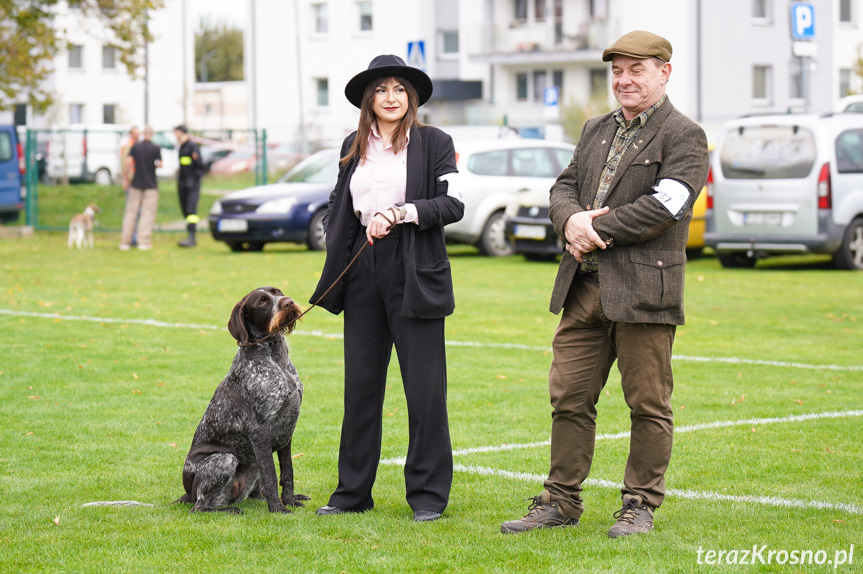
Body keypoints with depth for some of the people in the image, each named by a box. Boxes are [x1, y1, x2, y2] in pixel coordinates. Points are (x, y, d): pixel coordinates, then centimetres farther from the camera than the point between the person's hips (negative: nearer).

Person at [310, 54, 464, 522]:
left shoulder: (434, 143, 0)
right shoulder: (354, 146, 14)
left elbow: (452, 204, -7)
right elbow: (338, 205, 21)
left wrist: (399, 213, -17)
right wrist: (337, 250, 6)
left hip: (415, 272, -4)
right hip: (363, 270, 4)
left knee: (425, 387, -3)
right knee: (360, 383, 7)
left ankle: (428, 494, 5)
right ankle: (353, 491, 15)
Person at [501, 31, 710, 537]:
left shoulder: (684, 136, -5)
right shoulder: (596, 131, 20)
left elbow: (664, 206, -16)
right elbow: (564, 188, 15)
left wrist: (597, 231, -13)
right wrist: (571, 220, -9)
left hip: (644, 290, -6)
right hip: (584, 287, 7)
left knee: (649, 405, 2)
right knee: (569, 397, 8)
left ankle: (641, 505, 12)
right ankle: (562, 501, 16)